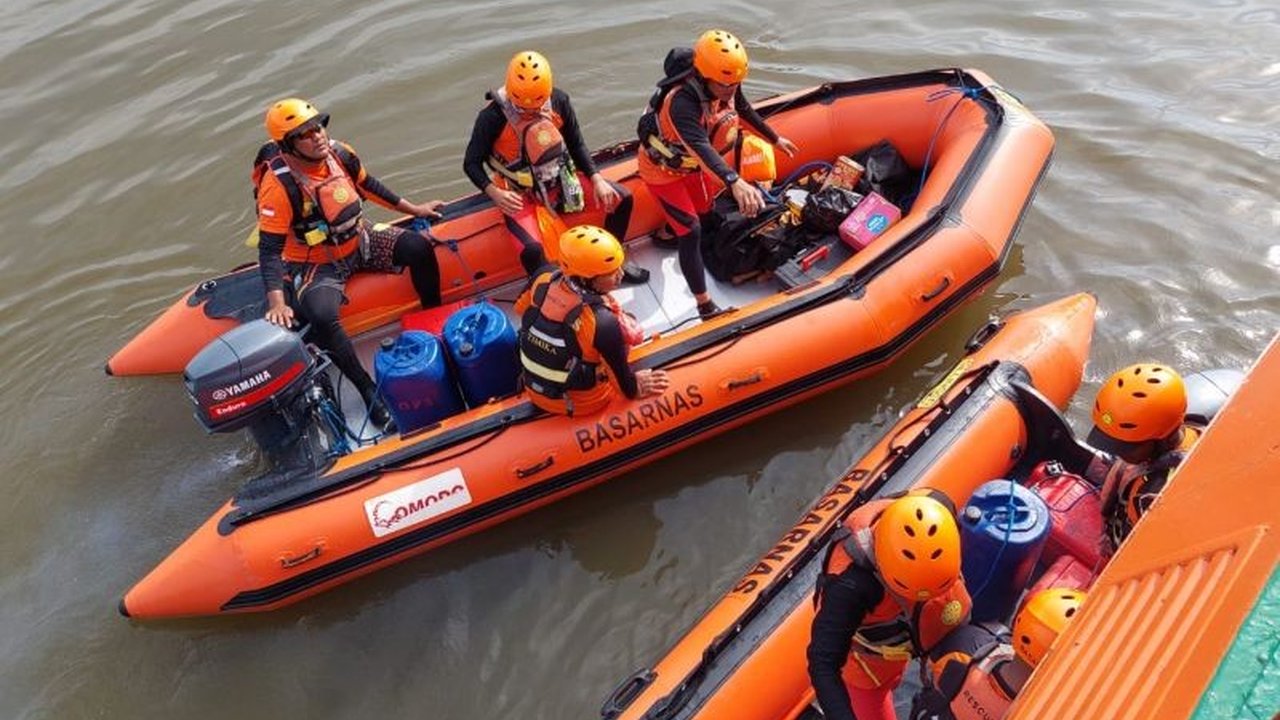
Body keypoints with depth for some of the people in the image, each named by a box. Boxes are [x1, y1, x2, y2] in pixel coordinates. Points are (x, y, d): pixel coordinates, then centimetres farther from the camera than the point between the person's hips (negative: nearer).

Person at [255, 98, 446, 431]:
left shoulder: (339, 153, -9)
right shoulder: (279, 184, -24)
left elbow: (368, 185, 12)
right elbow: (269, 249, -23)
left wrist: (413, 209, 19)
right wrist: (277, 303, -34)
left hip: (359, 241, 6)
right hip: (316, 265, -5)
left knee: (419, 248, -13)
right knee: (321, 317, -33)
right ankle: (368, 390, -17)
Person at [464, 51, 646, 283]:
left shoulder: (558, 101, -8)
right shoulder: (492, 116, -20)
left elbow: (576, 144, 5)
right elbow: (471, 163, -10)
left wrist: (597, 179, -7)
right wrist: (494, 193, -27)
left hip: (561, 180, 5)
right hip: (520, 195, -5)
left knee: (622, 198, -3)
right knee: (532, 249, -32)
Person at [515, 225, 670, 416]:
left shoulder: (543, 280, -20)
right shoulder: (602, 322, -35)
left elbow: (520, 309, 4)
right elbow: (620, 374, -20)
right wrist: (634, 389, 1)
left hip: (534, 390, 4)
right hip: (579, 404, -4)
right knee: (627, 327, 5)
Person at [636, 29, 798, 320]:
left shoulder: (726, 87, -18)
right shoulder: (681, 102, -42)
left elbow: (745, 111, 4)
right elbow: (701, 147, -58)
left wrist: (776, 139, 15)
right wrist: (735, 182, -71)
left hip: (692, 164, 8)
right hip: (663, 168, -8)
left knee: (703, 209, 27)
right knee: (691, 233, -10)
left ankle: (671, 230, 61)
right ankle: (706, 307, -4)